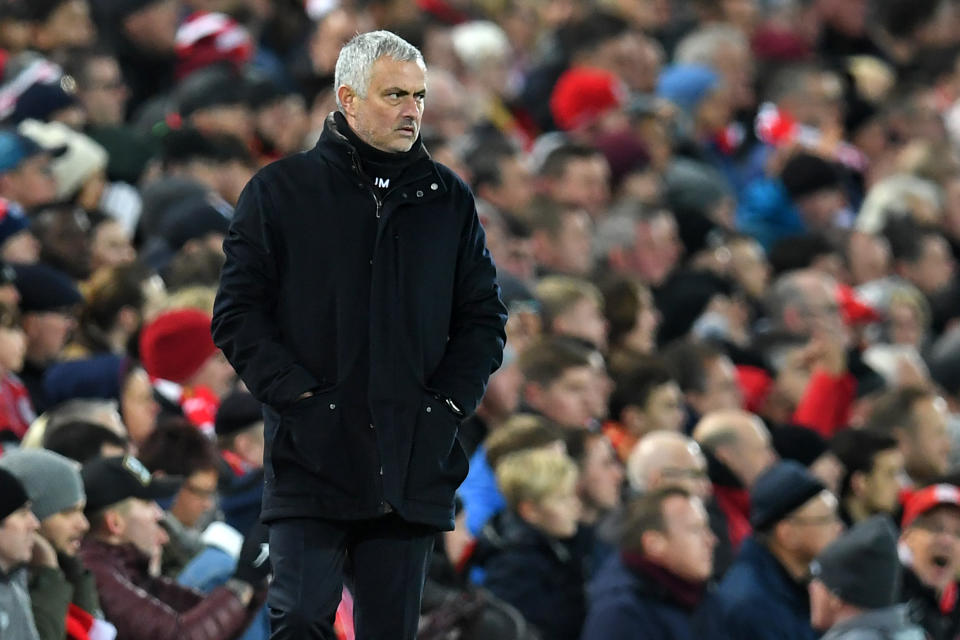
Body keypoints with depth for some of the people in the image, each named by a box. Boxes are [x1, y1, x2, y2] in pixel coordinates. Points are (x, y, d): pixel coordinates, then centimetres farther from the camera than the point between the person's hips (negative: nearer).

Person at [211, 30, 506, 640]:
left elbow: (484, 316, 15)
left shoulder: (448, 200, 12)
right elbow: (239, 313, 0)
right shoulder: (281, 190, 3)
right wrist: (298, 396, -10)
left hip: (413, 464, 3)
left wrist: (449, 403, 1)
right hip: (311, 453, -3)